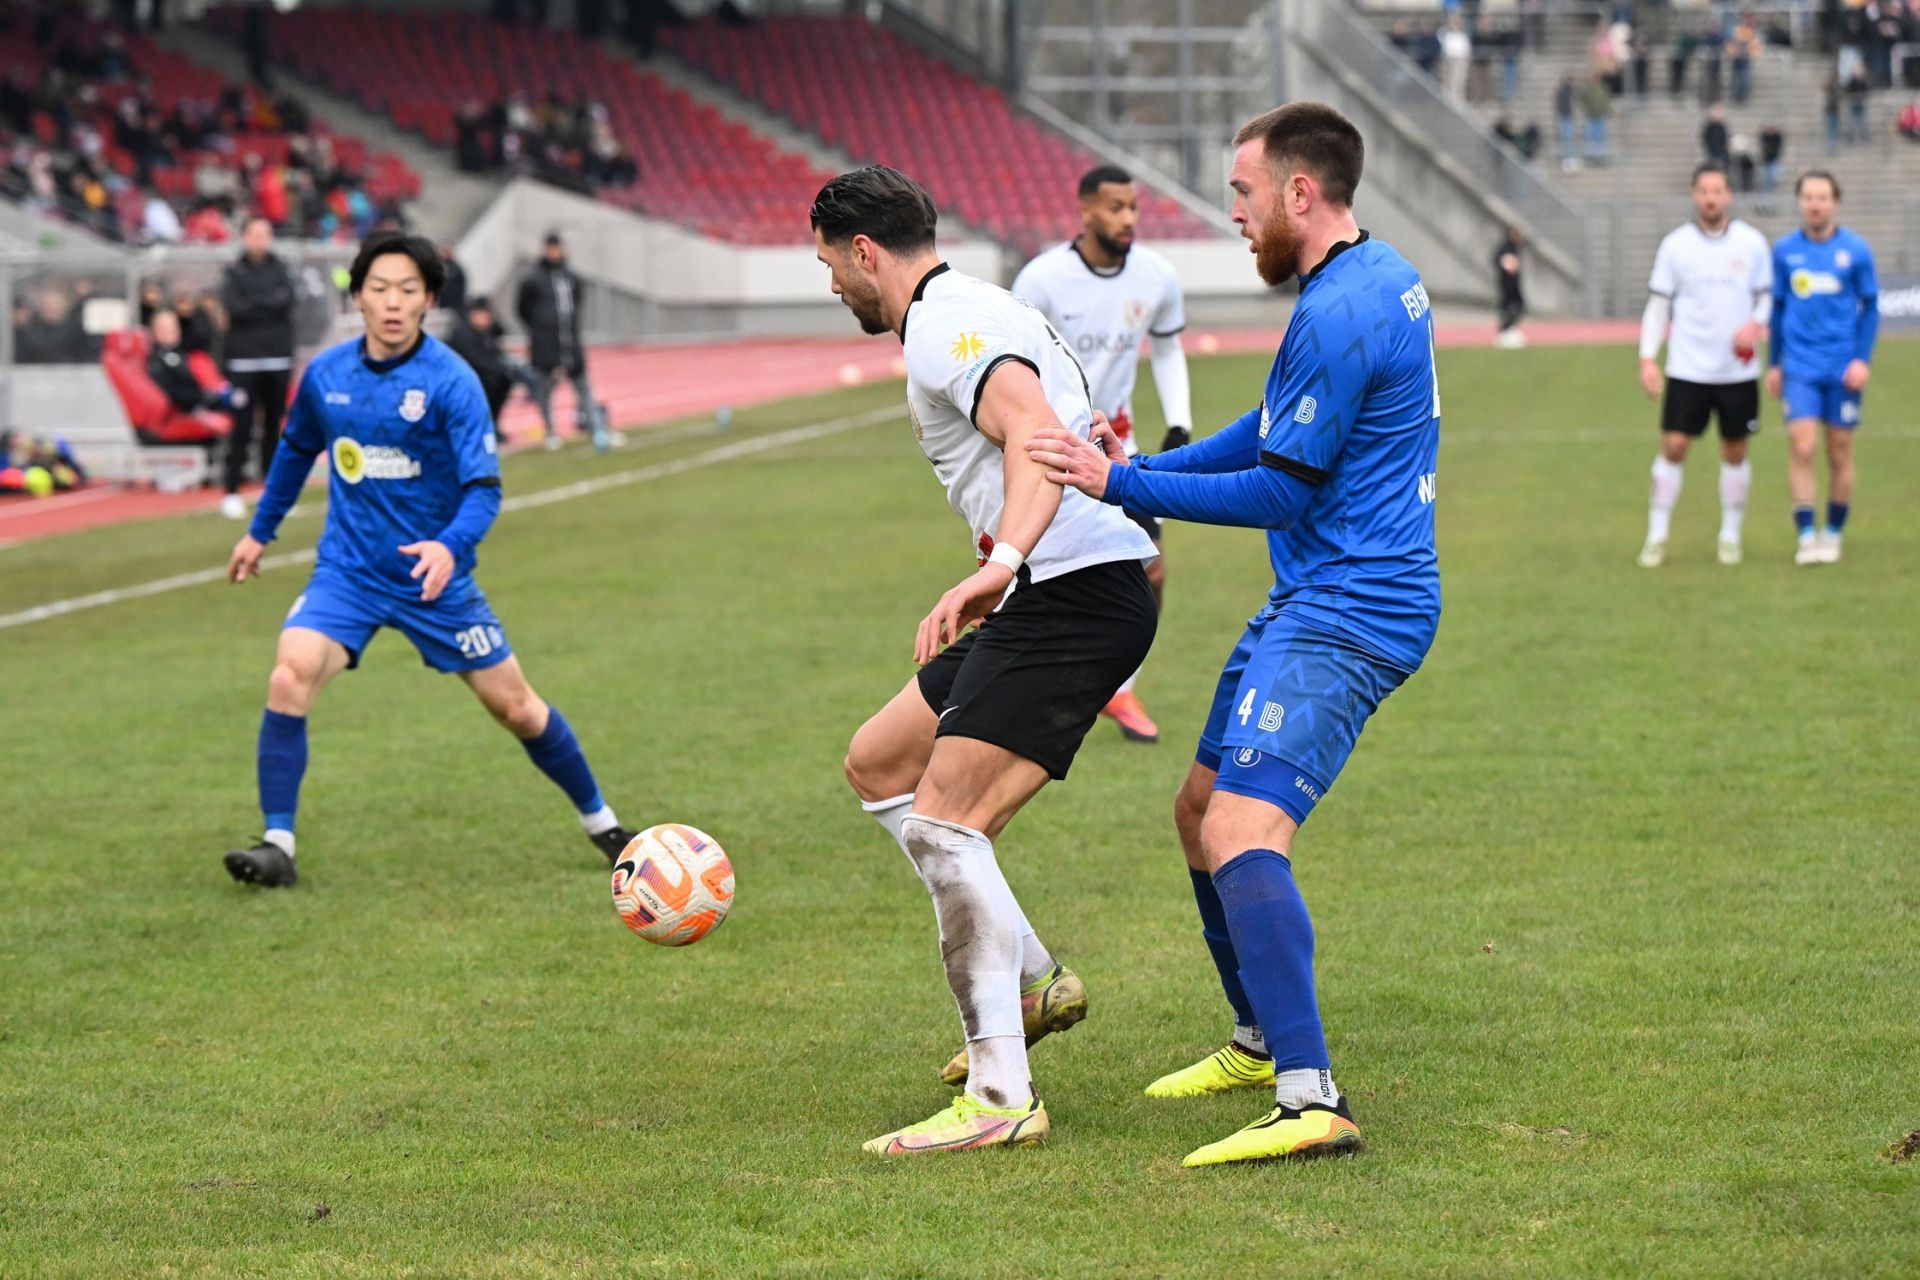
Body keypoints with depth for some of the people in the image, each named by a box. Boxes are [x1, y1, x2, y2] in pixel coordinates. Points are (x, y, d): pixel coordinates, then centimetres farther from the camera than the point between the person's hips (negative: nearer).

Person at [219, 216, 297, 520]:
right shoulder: (234, 272, 4)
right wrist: (271, 303, -10)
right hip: (244, 359, -2)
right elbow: (233, 307, -10)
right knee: (242, 427, -5)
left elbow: (288, 299, -6)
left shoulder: (280, 270, 10)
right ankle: (232, 492, -5)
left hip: (278, 358, 2)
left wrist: (253, 305, -12)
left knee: (274, 425, 7)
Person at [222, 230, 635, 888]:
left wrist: (451, 545, -40)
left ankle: (600, 823, 26)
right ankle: (277, 845, -16)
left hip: (433, 576, -2)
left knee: (515, 705, 5)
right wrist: (260, 531, 24)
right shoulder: (325, 374, -2)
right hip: (348, 571, 2)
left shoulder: (451, 382, -16)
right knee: (290, 679, -22)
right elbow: (297, 451, 19)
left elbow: (484, 486, -21)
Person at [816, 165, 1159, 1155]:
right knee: (877, 762, 18)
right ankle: (1031, 981, 19)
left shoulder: (946, 328, -12)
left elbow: (1036, 431, -31)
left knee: (943, 815, -18)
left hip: (1073, 589, -11)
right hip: (1050, 596, 11)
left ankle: (1001, 1097, -20)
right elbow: (1064, 432, 34)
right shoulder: (969, 312, 21)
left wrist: (1001, 562, -46)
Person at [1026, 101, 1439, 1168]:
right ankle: (1263, 1041, 34)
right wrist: (1137, 472, 21)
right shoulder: (1382, 279, 14)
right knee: (1201, 807, 20)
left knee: (1240, 832, -24)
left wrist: (1122, 487, -11)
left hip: (1345, 614, -11)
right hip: (1313, 600, 11)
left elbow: (1282, 489, -17)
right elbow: (1277, 431, 24)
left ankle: (1310, 1101, -34)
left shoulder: (1339, 316, -19)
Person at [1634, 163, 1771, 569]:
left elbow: (1767, 295, 10)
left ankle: (1731, 536, 19)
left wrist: (1755, 324, -12)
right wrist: (1647, 359, -4)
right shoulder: (1675, 245, 0)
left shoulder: (1752, 243, 2)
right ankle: (1656, 536, 3)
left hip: (1738, 370, 1)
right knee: (1673, 446, -6)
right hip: (1687, 369, -1)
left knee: (1735, 452, 7)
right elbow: (1658, 304, 3)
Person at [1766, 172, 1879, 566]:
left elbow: (1870, 307, 4)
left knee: (1839, 454, 5)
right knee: (1801, 447, -12)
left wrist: (1863, 359, -7)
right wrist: (1773, 363, 14)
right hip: (1799, 368, 1)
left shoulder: (1856, 251, -1)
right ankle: (1805, 537, -10)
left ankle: (1833, 534, 18)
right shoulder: (1784, 250, 5)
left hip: (1842, 369, -1)